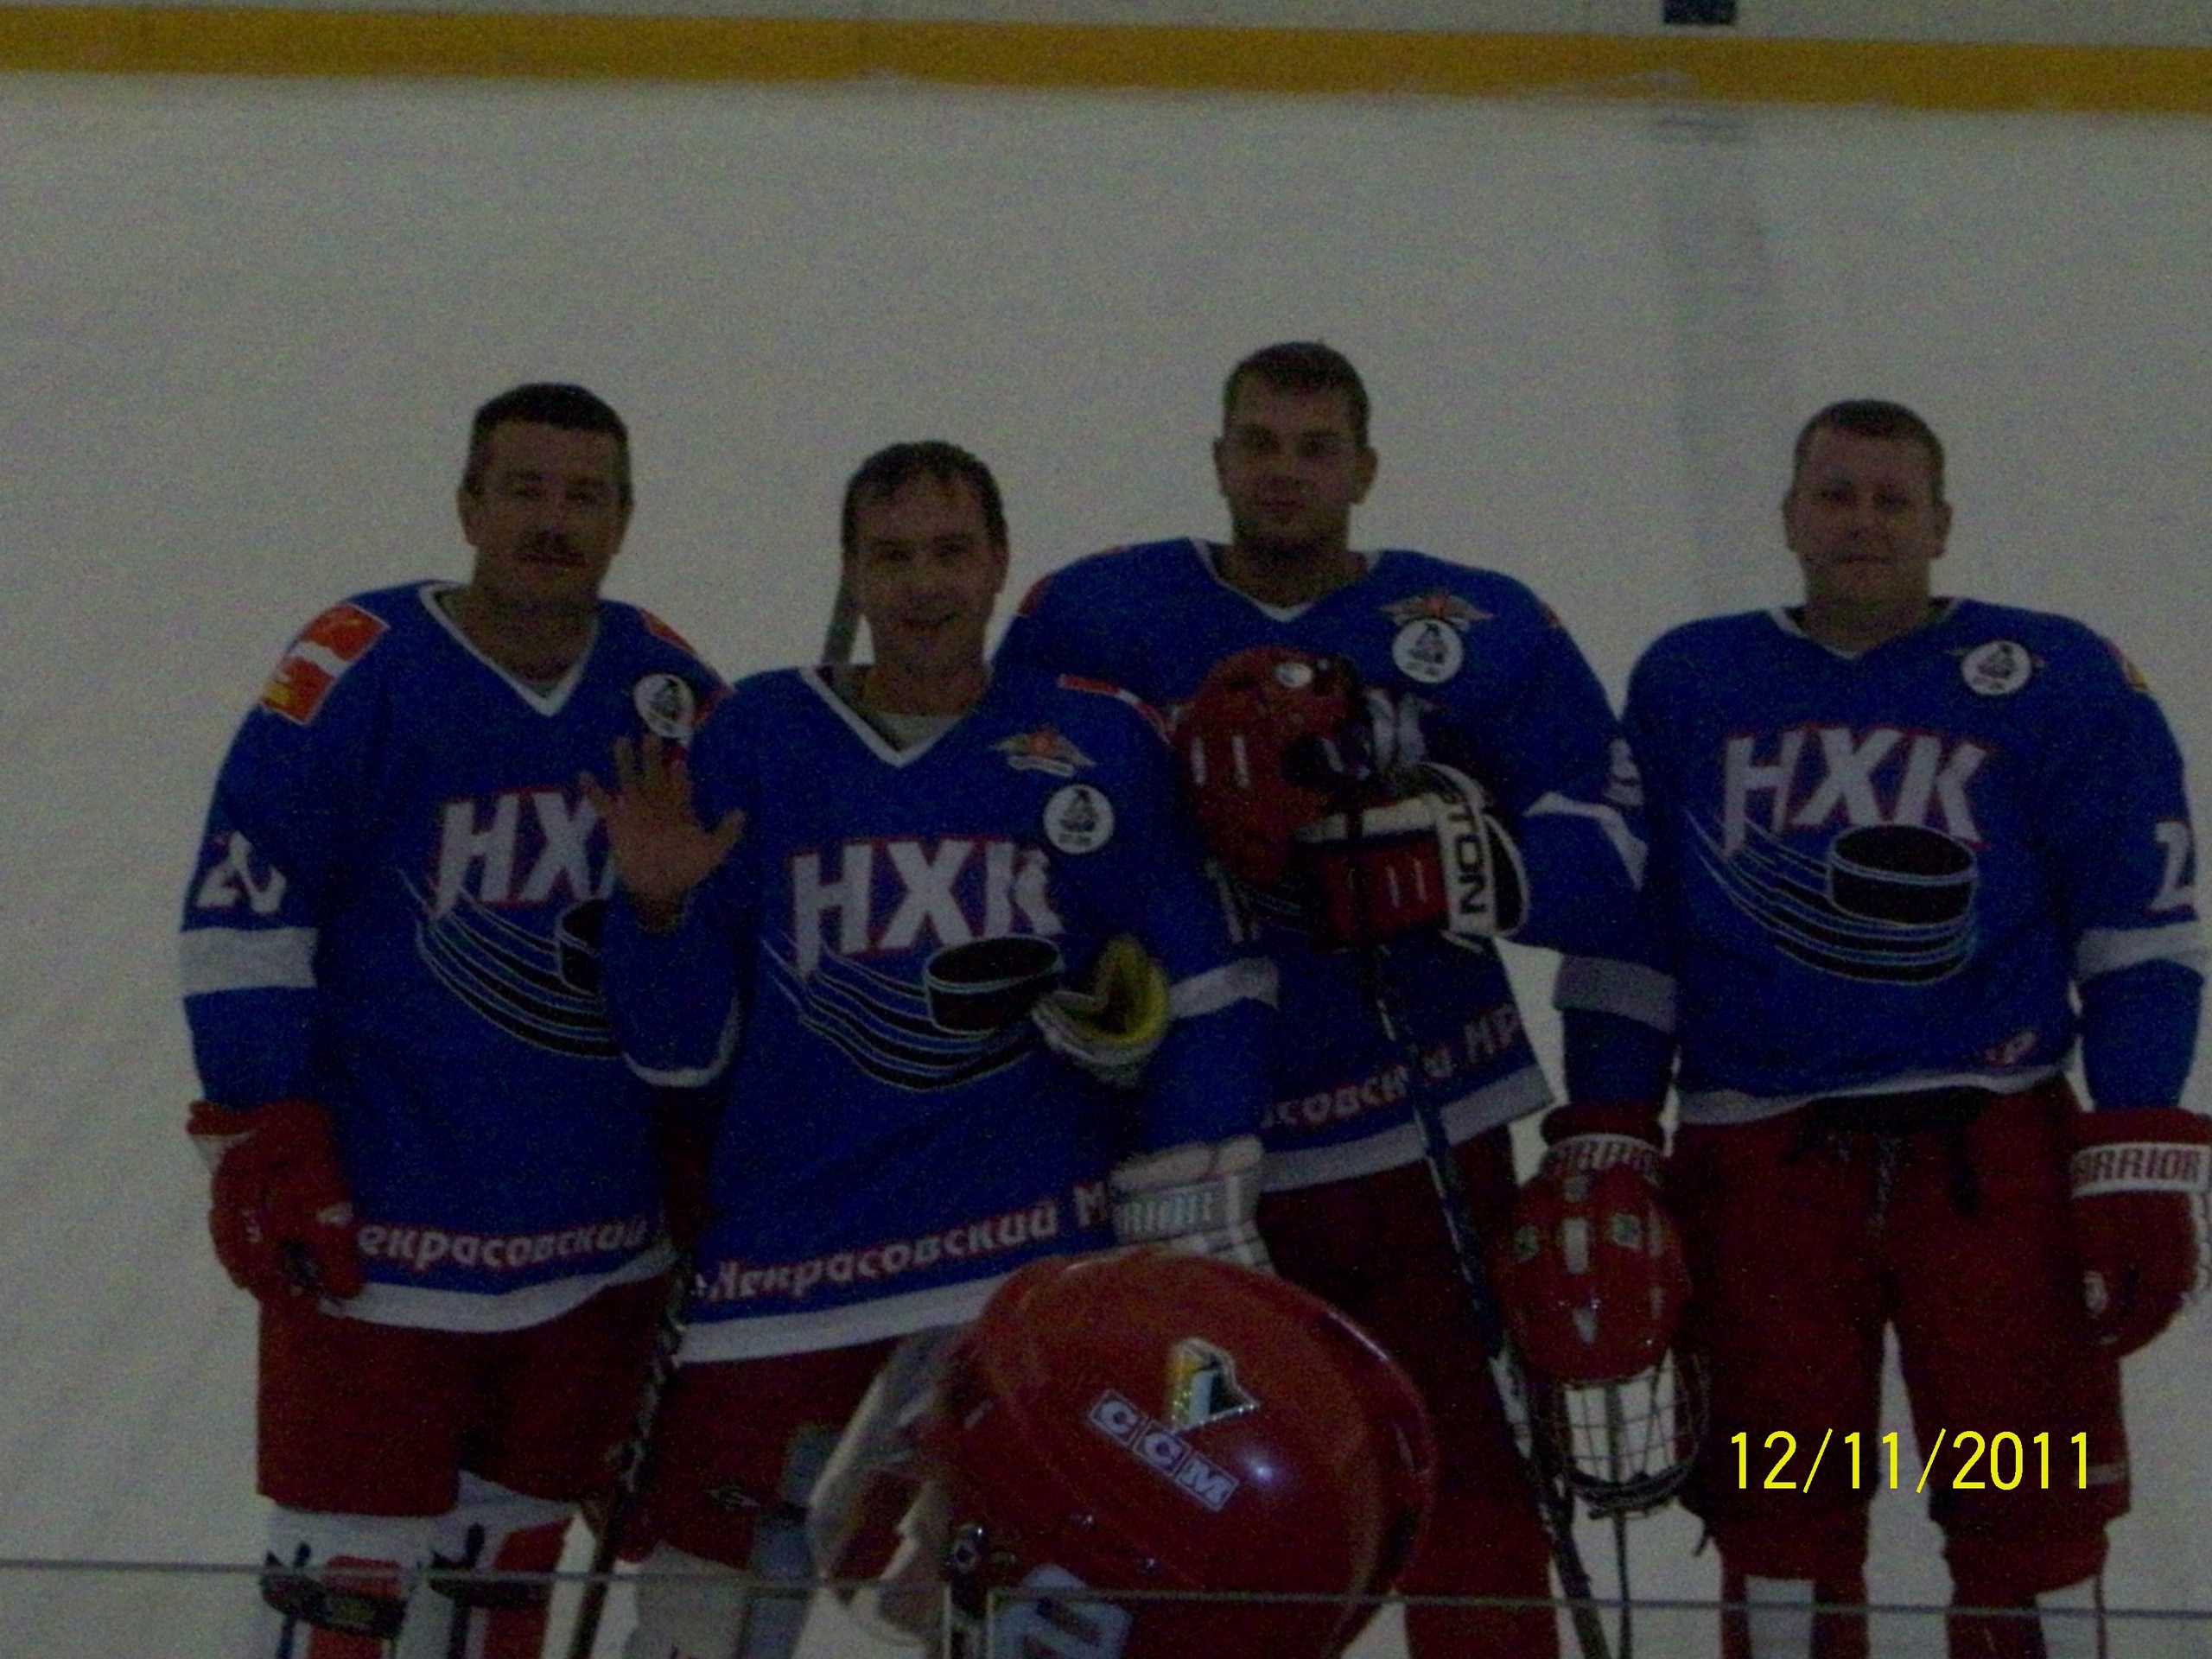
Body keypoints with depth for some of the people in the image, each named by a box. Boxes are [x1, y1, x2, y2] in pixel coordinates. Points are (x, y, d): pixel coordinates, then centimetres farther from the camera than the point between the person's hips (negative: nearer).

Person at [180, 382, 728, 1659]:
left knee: (514, 1554, 14)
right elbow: (242, 913, -9)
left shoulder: (671, 689, 6)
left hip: (602, 1244, 5)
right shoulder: (355, 671, -10)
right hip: (379, 1230, -5)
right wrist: (265, 1145, -12)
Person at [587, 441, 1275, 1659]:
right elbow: (681, 1044, 7)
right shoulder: (757, 737, 6)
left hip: (1037, 1249, -1)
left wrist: (1193, 1237, 2)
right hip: (786, 1259, 1)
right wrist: (656, 906, -11)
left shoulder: (1103, 745, 5)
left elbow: (1202, 1003, 7)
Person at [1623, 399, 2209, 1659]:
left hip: (1994, 1147, -2)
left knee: (2032, 1505, -3)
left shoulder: (2058, 681, 3)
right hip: (1760, 1161, 2)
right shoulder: (1687, 684, 11)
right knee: (1777, 1507, 4)